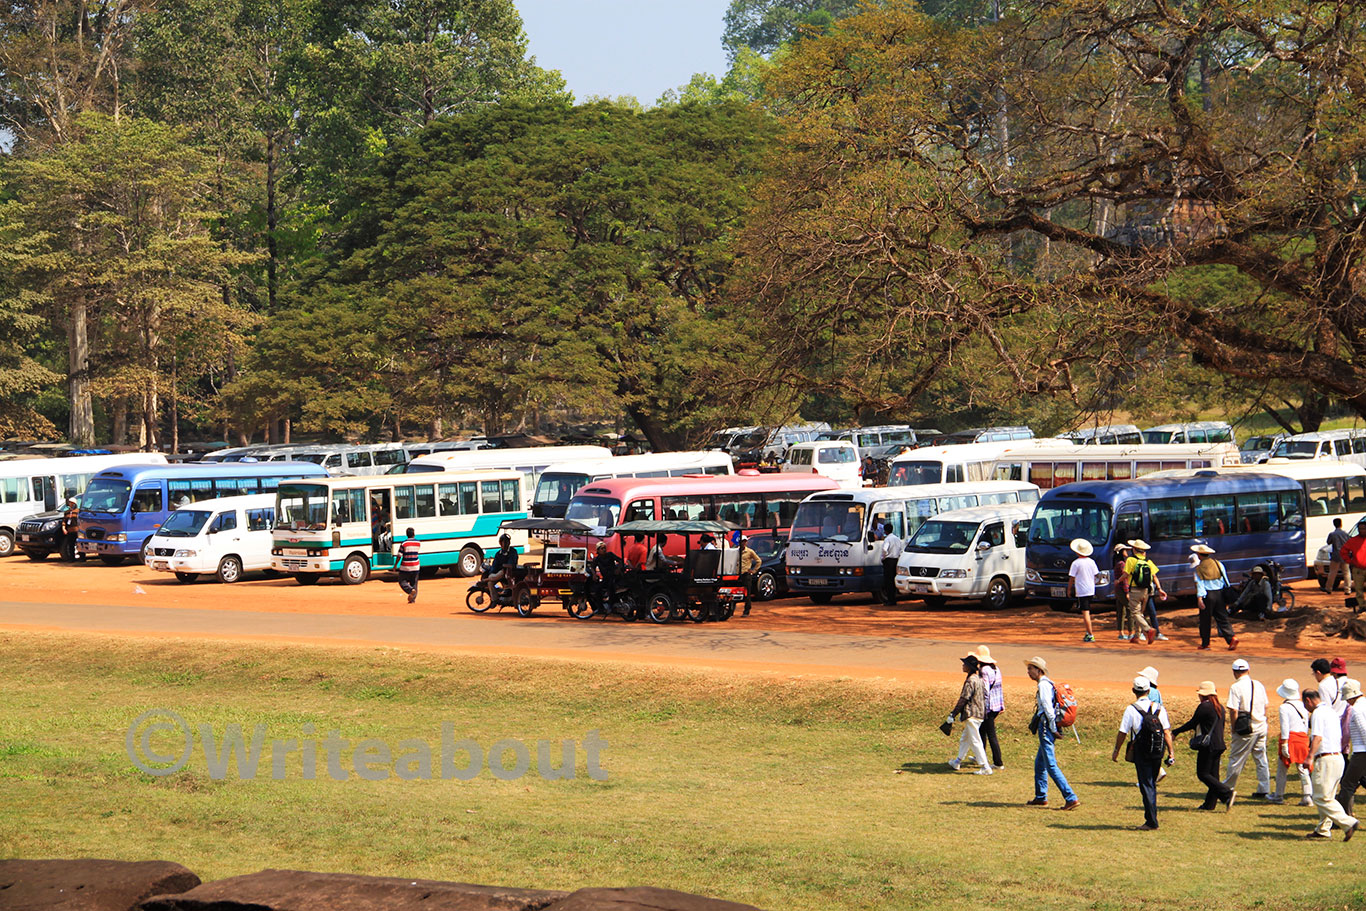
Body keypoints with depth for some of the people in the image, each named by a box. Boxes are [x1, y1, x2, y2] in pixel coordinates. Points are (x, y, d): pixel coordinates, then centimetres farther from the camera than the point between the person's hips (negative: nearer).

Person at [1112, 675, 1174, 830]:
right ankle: (1151, 818, 24)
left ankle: (1151, 821, -7)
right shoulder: (1159, 709, 3)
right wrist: (1171, 753, 5)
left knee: (1146, 786, -2)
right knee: (1152, 784, 18)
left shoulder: (1131, 710, -8)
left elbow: (1122, 733, -6)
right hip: (1158, 752, 4)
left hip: (1141, 751, -4)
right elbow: (1167, 732, 1)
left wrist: (1116, 751, 6)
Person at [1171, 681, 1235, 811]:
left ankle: (1227, 793, -18)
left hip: (1207, 746, -9)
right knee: (1213, 774, 11)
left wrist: (1175, 732, 0)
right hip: (1219, 745, 9)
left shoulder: (1204, 706, -13)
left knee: (1203, 774, -6)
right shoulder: (1220, 708, 12)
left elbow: (1192, 724, -10)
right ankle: (1210, 803, 12)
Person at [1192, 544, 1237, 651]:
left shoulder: (1199, 568, -3)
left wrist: (1199, 599, -15)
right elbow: (1225, 581, 9)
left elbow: (1199, 584, -11)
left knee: (1205, 620, 7)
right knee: (1222, 618, 5)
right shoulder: (1218, 564, 8)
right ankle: (1231, 637, -14)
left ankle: (1205, 643, 13)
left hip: (1207, 595, -4)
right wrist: (1226, 598, 13)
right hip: (1219, 594, 4)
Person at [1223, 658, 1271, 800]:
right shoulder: (1259, 685, 7)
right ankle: (1264, 789, 10)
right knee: (1261, 759, 10)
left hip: (1246, 730, -6)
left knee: (1236, 759, 5)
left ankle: (1228, 787, 15)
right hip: (1261, 727, 6)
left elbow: (1234, 710, -17)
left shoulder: (1236, 687, -12)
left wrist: (1233, 728, -6)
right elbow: (1265, 707, 12)